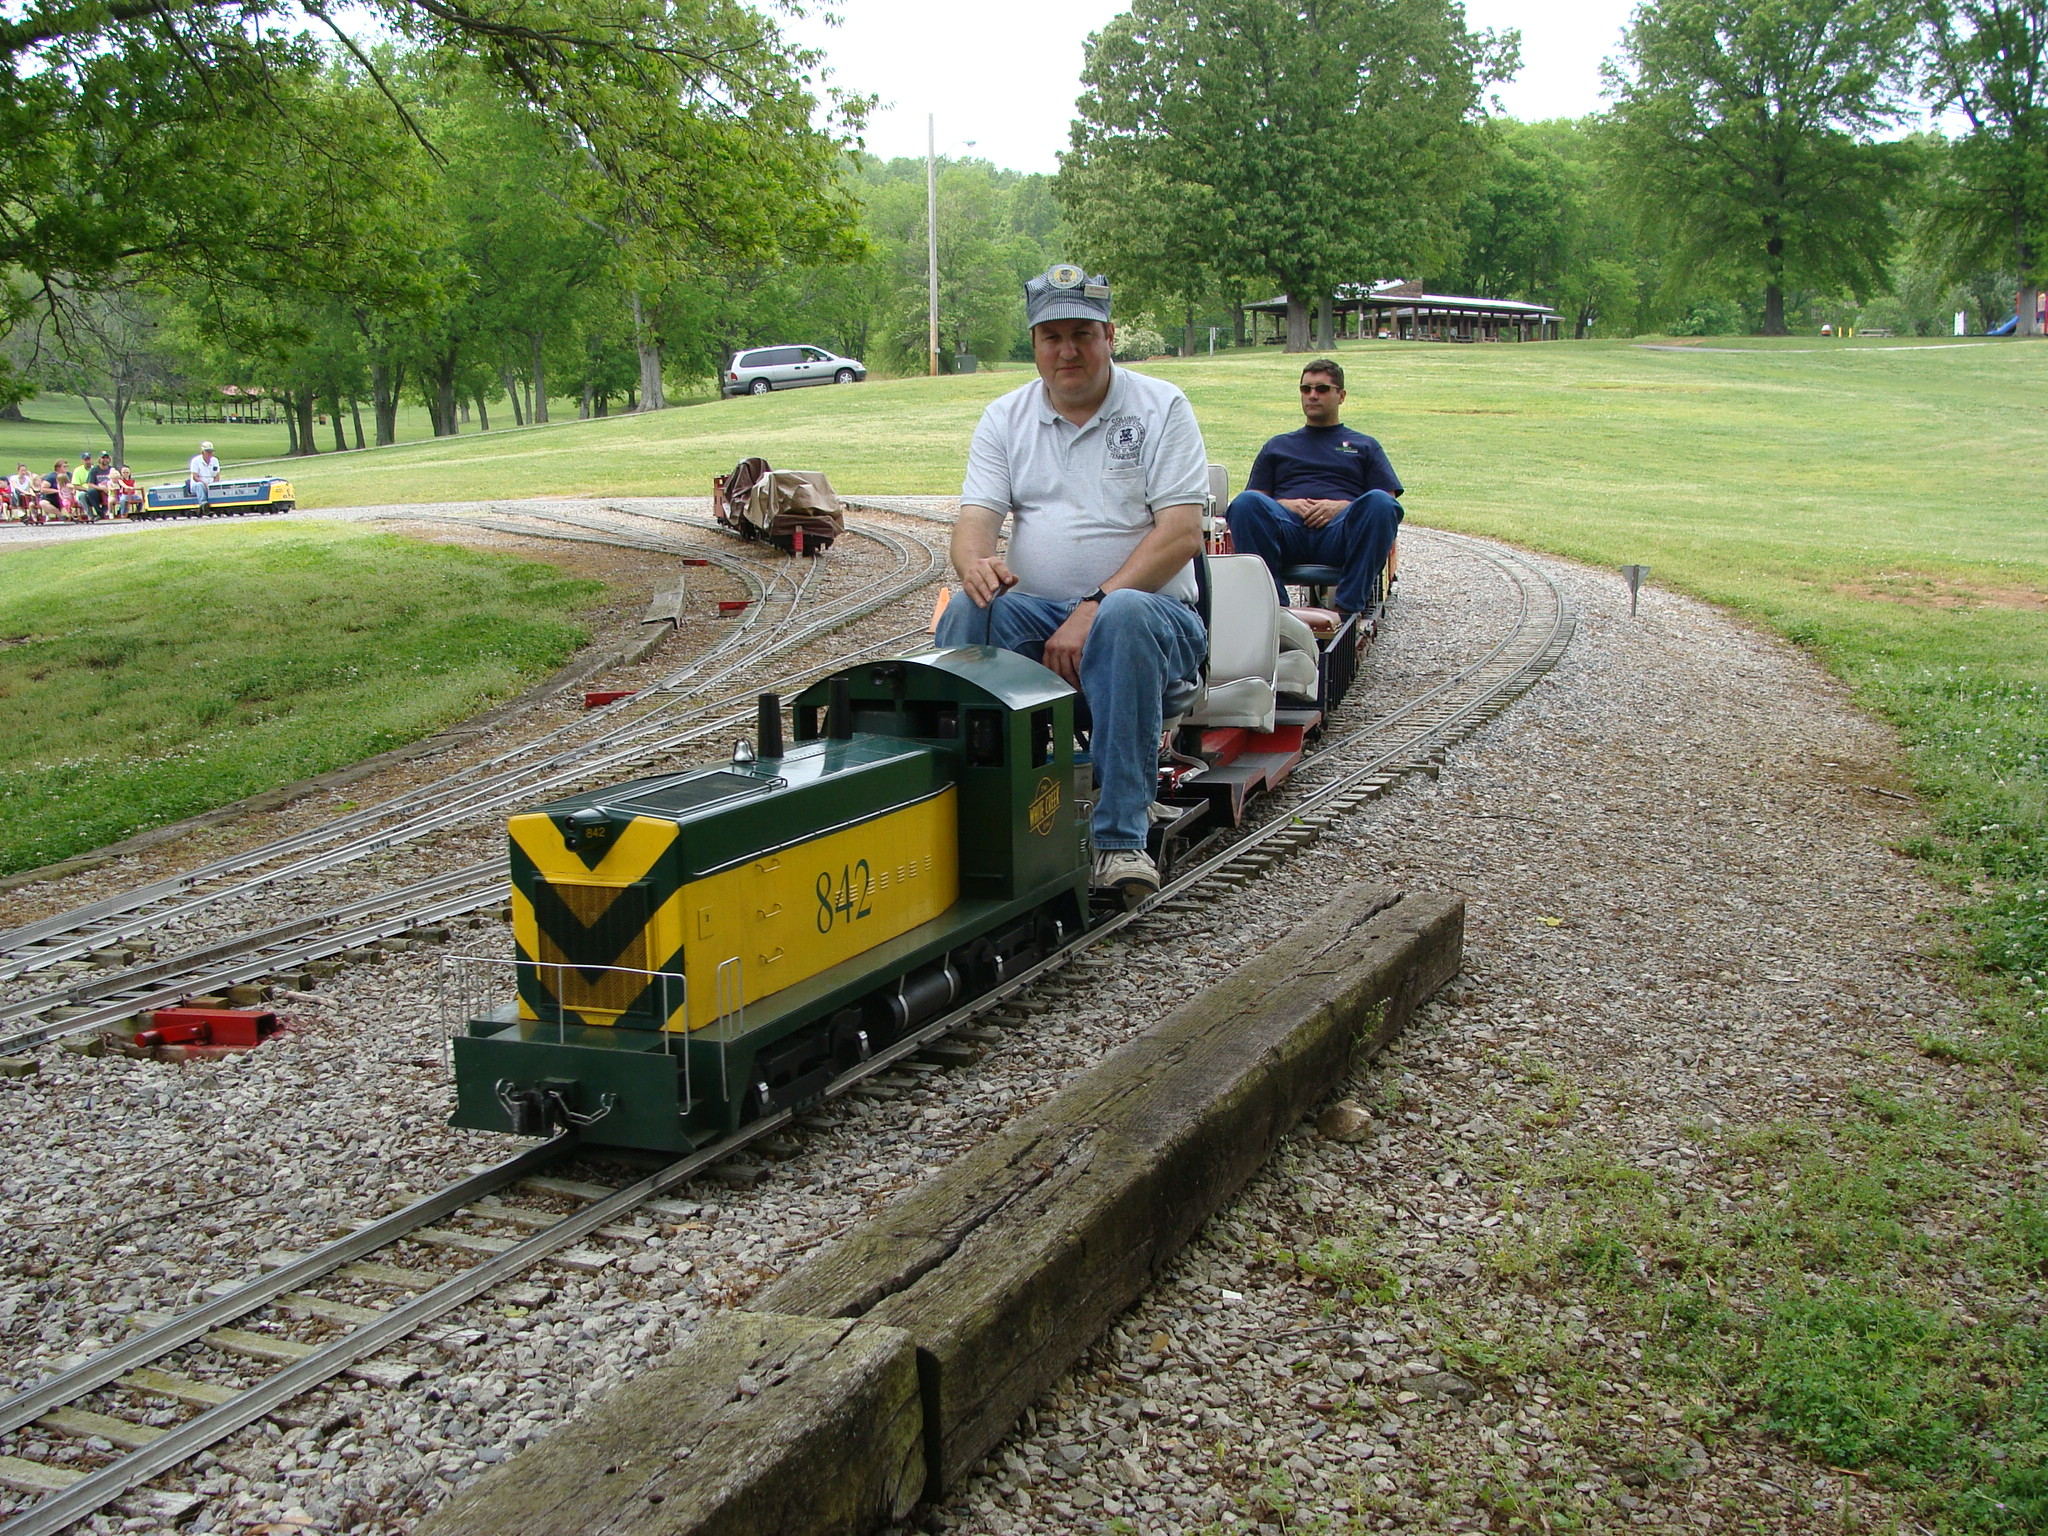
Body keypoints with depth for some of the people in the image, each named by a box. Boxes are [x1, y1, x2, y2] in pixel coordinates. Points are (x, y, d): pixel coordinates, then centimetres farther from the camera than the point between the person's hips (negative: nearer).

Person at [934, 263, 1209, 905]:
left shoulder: (1161, 407, 2)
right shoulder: (1005, 418, 13)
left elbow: (1181, 534, -9)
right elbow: (975, 519, 2)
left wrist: (1093, 610, -21)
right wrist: (975, 563, -25)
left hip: (1150, 607, -3)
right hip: (1033, 612, 3)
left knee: (1124, 616, -38)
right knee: (966, 615, -29)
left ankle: (1121, 838, -38)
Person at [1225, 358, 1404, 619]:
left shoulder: (1364, 446, 30)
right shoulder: (1278, 446, 35)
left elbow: (1389, 499, 15)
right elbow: (1256, 498, 23)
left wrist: (1342, 506, -4)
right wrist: (1285, 505, 0)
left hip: (1340, 533, -1)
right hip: (1287, 532, 1)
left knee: (1379, 503, -35)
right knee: (1245, 502, -32)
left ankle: (1349, 605, -39)